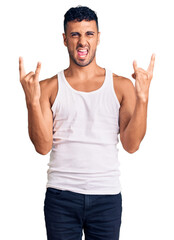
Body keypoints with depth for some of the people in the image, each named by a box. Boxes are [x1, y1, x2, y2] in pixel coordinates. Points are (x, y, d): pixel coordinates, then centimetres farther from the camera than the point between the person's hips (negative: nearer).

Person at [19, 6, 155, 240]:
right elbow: (43, 146, -5)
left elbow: (131, 145, -4)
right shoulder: (49, 87, 3)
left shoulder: (121, 86, 4)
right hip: (61, 197, 0)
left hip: (107, 197, 1)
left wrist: (142, 98, -14)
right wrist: (32, 101, -17)